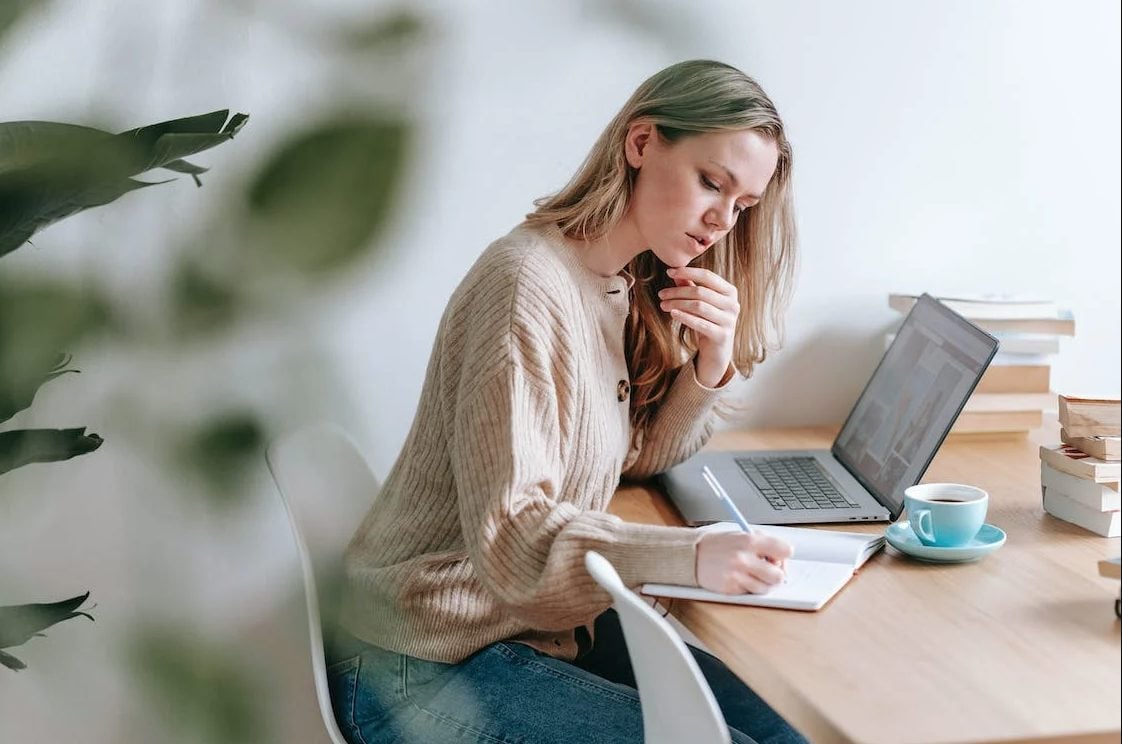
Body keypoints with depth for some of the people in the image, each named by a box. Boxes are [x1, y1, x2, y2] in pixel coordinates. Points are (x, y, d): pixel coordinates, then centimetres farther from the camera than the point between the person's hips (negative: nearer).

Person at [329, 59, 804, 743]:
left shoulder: (626, 289, 6)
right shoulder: (526, 283, -22)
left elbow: (639, 456, 13)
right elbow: (510, 533, -26)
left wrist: (712, 363, -6)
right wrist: (693, 556, -40)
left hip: (547, 622, 8)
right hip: (428, 669, -8)